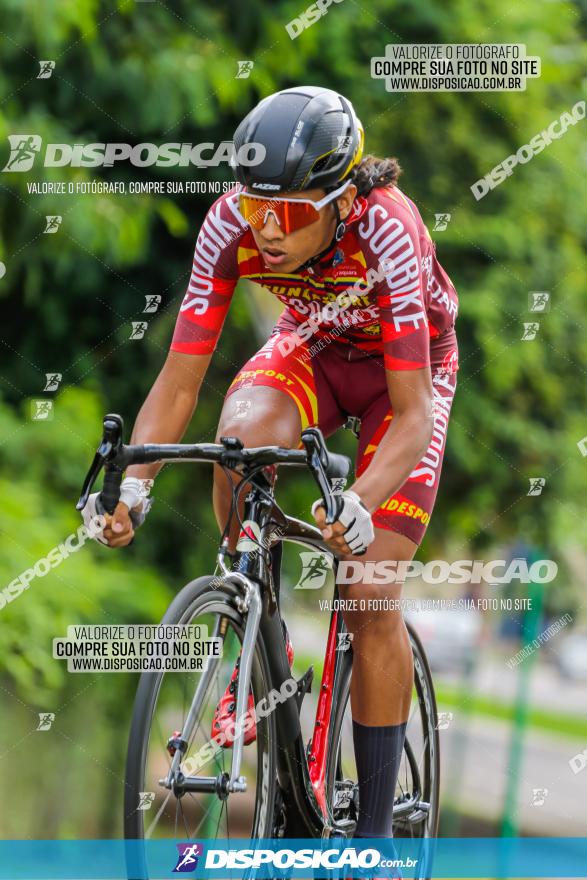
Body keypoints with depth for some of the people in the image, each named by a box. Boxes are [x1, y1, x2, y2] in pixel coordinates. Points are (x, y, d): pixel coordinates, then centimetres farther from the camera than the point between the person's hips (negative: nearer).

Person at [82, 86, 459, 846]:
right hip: (314, 347, 3)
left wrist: (359, 505, -55)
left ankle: (375, 825, 1)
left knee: (370, 600, -13)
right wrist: (133, 486, -39)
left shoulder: (385, 233, -37)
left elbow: (413, 416, -37)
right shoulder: (232, 225, -28)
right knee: (241, 437, -34)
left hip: (407, 364, -3)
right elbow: (178, 382, -23)